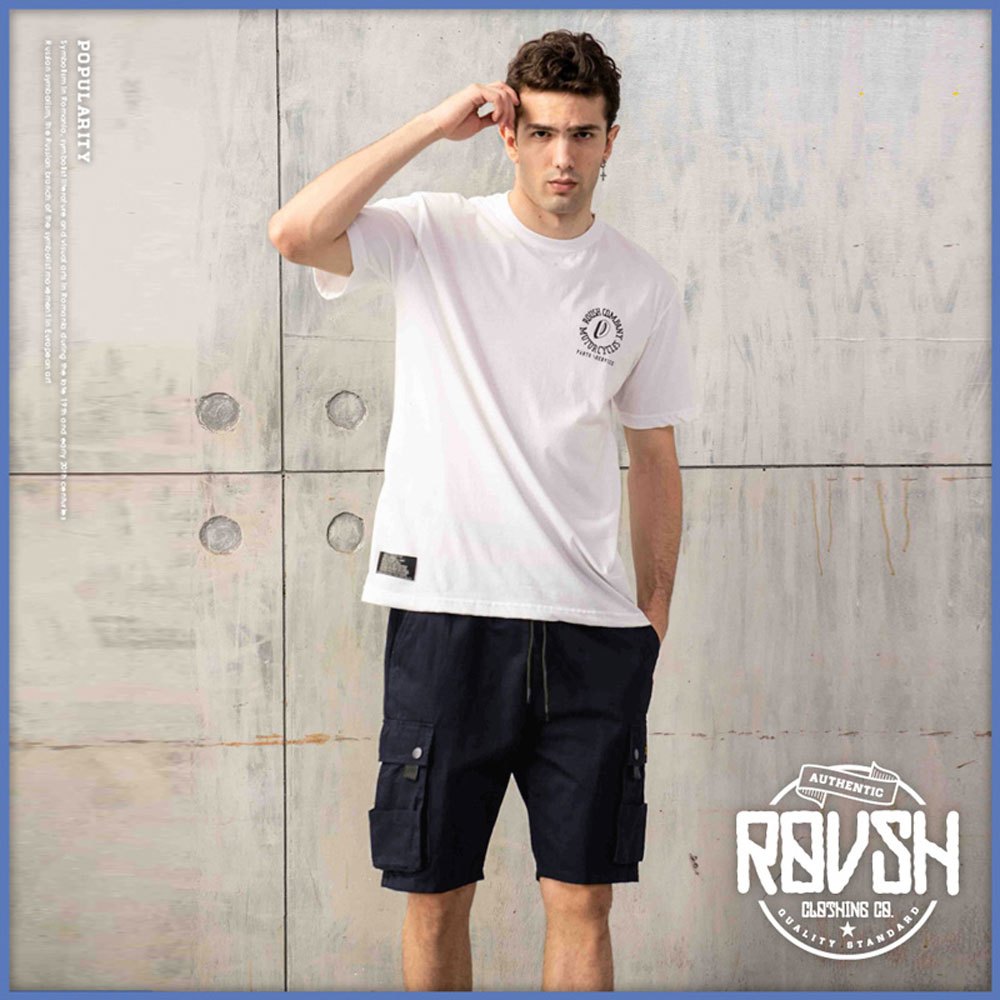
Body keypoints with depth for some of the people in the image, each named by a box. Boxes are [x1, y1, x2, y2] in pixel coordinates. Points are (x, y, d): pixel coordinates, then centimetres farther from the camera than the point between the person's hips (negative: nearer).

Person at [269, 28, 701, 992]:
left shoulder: (644, 288, 8)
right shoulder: (435, 238, 1)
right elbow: (294, 233, -17)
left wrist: (655, 617, 11)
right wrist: (434, 125, -13)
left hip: (589, 627, 2)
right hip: (446, 615, -2)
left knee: (582, 901, 5)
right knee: (436, 895, 7)